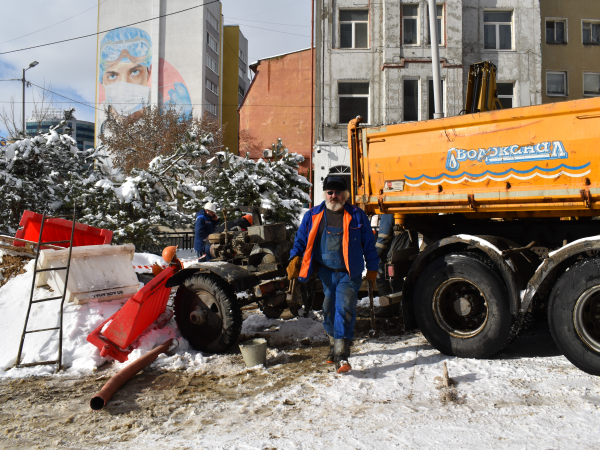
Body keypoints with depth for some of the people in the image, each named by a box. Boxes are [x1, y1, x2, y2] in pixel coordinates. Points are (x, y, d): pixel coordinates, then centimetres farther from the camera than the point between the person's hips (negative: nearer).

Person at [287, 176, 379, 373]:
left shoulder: (356, 215, 2)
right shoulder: (313, 215, 6)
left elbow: (369, 244, 7)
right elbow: (301, 239, 11)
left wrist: (372, 269, 8)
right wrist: (295, 258, -5)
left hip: (349, 274, -3)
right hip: (326, 273, 3)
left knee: (344, 311, -13)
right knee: (329, 312, 13)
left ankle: (341, 357, -11)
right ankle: (334, 345, 35)